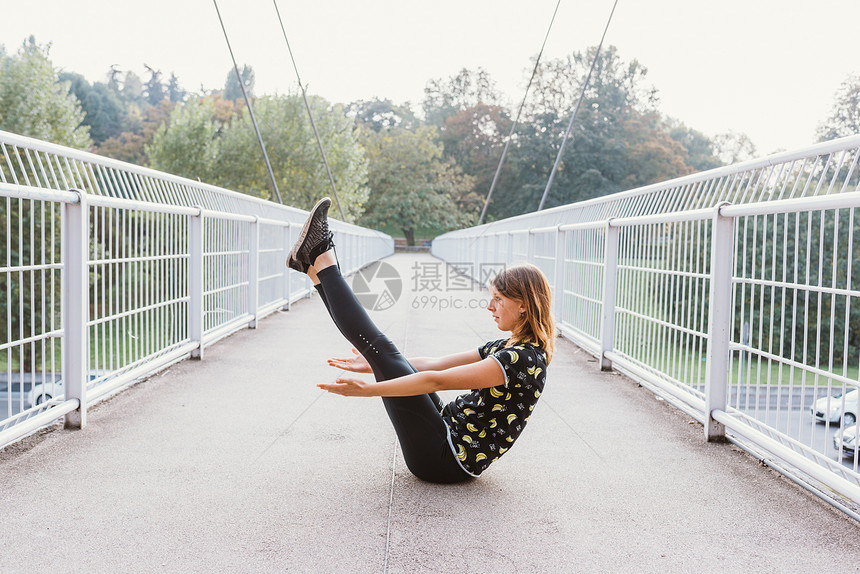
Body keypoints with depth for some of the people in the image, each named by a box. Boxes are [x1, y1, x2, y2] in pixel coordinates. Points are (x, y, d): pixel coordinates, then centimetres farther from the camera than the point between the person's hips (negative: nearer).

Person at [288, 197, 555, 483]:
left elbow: (436, 380, -25)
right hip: (449, 432, 8)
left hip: (447, 460, -8)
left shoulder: (524, 359, -19)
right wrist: (376, 365, 9)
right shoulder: (506, 348, 11)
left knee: (382, 349, -10)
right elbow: (436, 363, 13)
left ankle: (322, 261, 2)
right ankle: (315, 269, 16)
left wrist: (367, 389, -25)